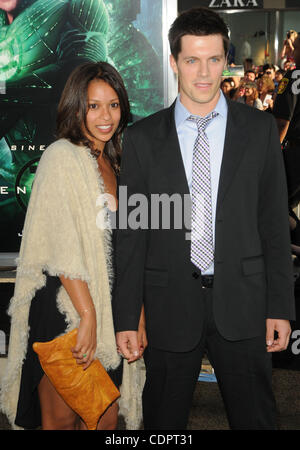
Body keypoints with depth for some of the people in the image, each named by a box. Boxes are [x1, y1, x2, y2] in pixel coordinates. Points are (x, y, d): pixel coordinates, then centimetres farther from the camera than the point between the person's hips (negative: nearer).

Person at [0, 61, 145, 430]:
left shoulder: (112, 164, 15)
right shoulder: (62, 156, -9)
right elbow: (63, 248, -17)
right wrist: (87, 314, -19)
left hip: (106, 306, 7)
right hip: (63, 306, -7)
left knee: (105, 419, 9)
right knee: (62, 419, 5)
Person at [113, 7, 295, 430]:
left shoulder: (260, 128, 4)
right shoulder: (142, 138, 2)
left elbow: (274, 221, 3)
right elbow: (131, 232, 2)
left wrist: (280, 306, -1)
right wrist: (126, 317, -1)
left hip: (242, 303, 0)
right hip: (170, 306, 0)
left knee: (255, 418, 10)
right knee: (163, 421, 12)